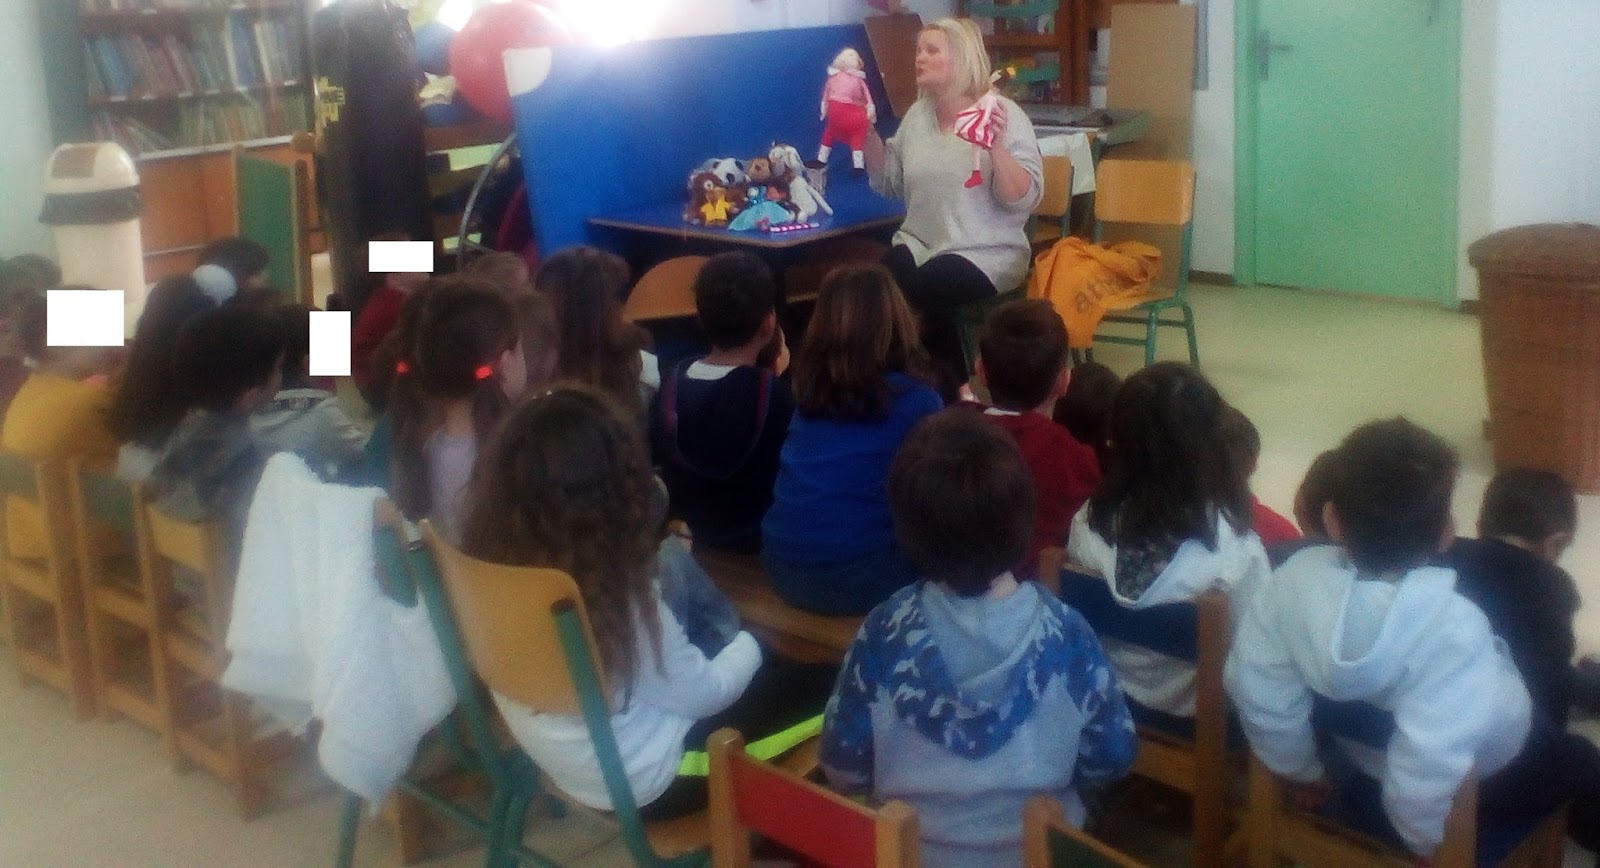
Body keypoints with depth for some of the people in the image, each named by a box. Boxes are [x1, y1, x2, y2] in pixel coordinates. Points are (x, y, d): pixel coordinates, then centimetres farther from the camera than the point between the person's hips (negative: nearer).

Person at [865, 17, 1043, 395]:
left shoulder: (1005, 115, -6)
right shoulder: (917, 114, 10)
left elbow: (1023, 200, -13)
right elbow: (888, 183, 16)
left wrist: (995, 145, -25)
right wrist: (868, 132, 5)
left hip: (985, 252, -5)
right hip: (919, 243, 5)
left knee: (917, 289, -31)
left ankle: (950, 389, -11)